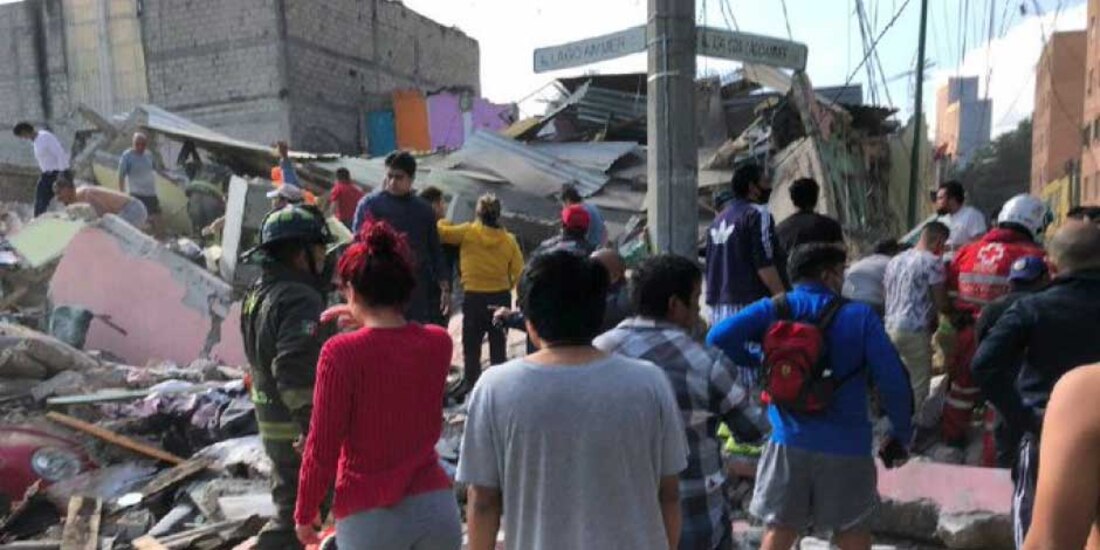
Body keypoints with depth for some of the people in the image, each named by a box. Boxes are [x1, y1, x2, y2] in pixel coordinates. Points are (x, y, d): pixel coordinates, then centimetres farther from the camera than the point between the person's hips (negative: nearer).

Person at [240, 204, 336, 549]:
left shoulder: (257, 293, 10)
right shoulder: (300, 300, -22)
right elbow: (298, 375, -29)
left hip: (272, 424, 9)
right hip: (301, 430, -9)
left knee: (291, 506, 21)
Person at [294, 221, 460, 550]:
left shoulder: (341, 353, -16)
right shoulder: (439, 342, -3)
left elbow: (322, 448, -10)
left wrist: (304, 514, 5)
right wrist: (366, 321, 26)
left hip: (369, 516, -3)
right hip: (435, 506, 4)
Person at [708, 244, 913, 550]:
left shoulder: (773, 310, 0)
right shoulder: (859, 315, -3)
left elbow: (719, 338, -14)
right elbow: (891, 380, -7)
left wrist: (760, 362, 3)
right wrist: (901, 434, 5)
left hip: (789, 441, 1)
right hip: (846, 444, -1)